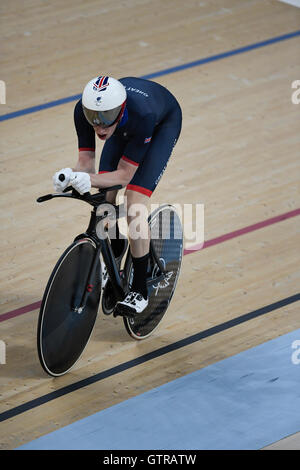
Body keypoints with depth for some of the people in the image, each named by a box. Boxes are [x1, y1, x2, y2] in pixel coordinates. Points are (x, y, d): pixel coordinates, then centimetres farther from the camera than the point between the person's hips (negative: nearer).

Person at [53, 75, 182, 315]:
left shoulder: (142, 116, -44)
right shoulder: (83, 110, -33)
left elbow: (124, 175, -36)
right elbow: (86, 162, -26)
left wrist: (89, 180, -52)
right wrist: (71, 177, -48)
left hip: (164, 122, -4)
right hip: (126, 124, 5)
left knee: (135, 205, -19)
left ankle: (140, 291, -7)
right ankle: (115, 257, 22)